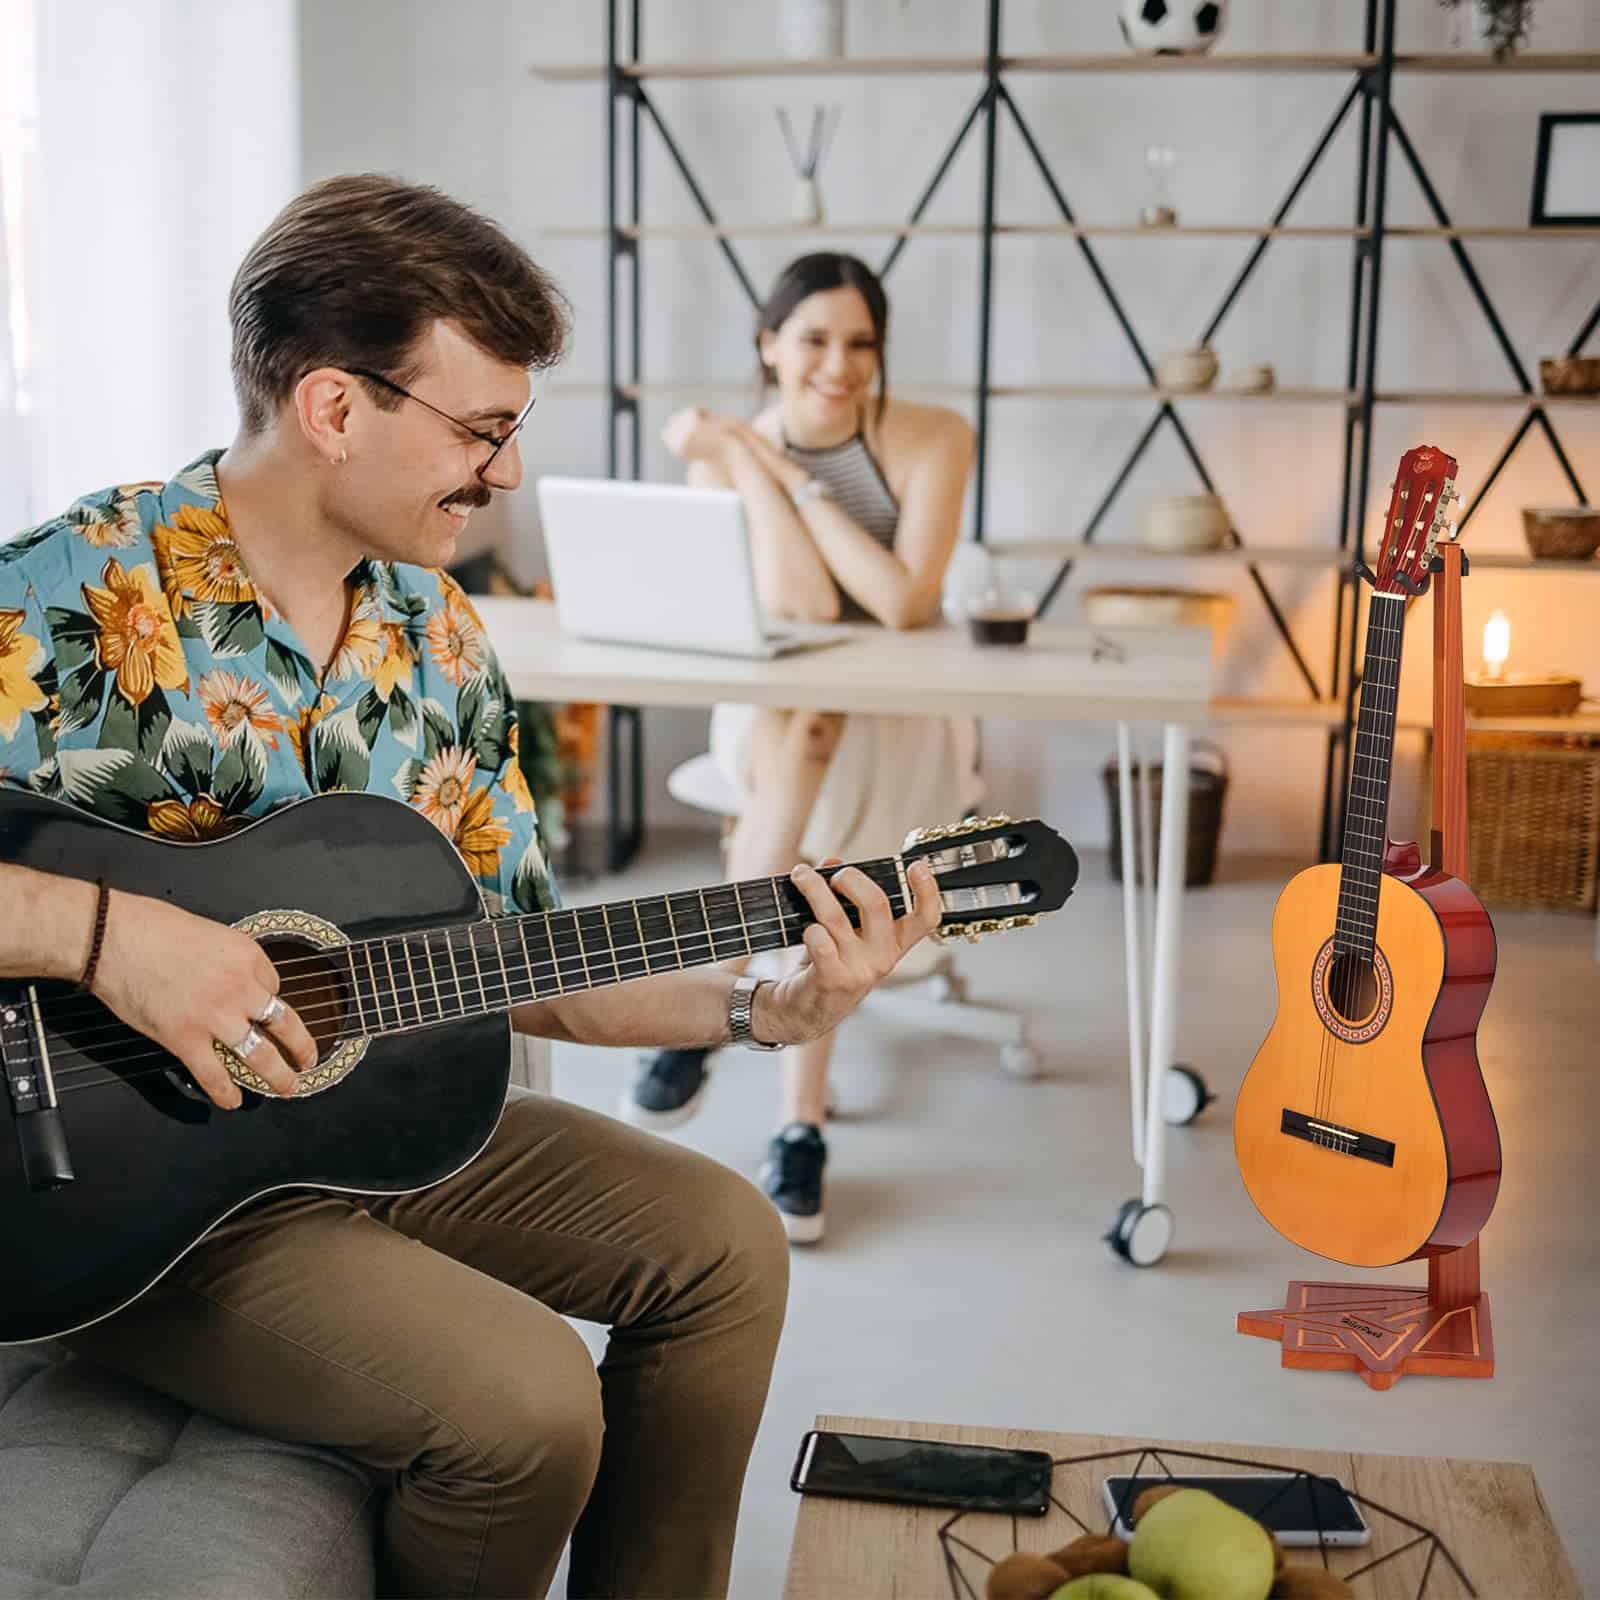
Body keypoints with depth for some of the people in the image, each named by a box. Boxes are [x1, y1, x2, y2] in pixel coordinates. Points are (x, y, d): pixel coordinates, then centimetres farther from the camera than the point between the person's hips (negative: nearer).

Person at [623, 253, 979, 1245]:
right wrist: (746, 464, -24)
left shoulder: (932, 440, -11)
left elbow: (905, 602, -25)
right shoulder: (726, 456, -7)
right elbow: (803, 606, -21)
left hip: (904, 726, -1)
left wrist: (785, 470, -23)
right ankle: (802, 1119, -29)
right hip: (770, 714, 1)